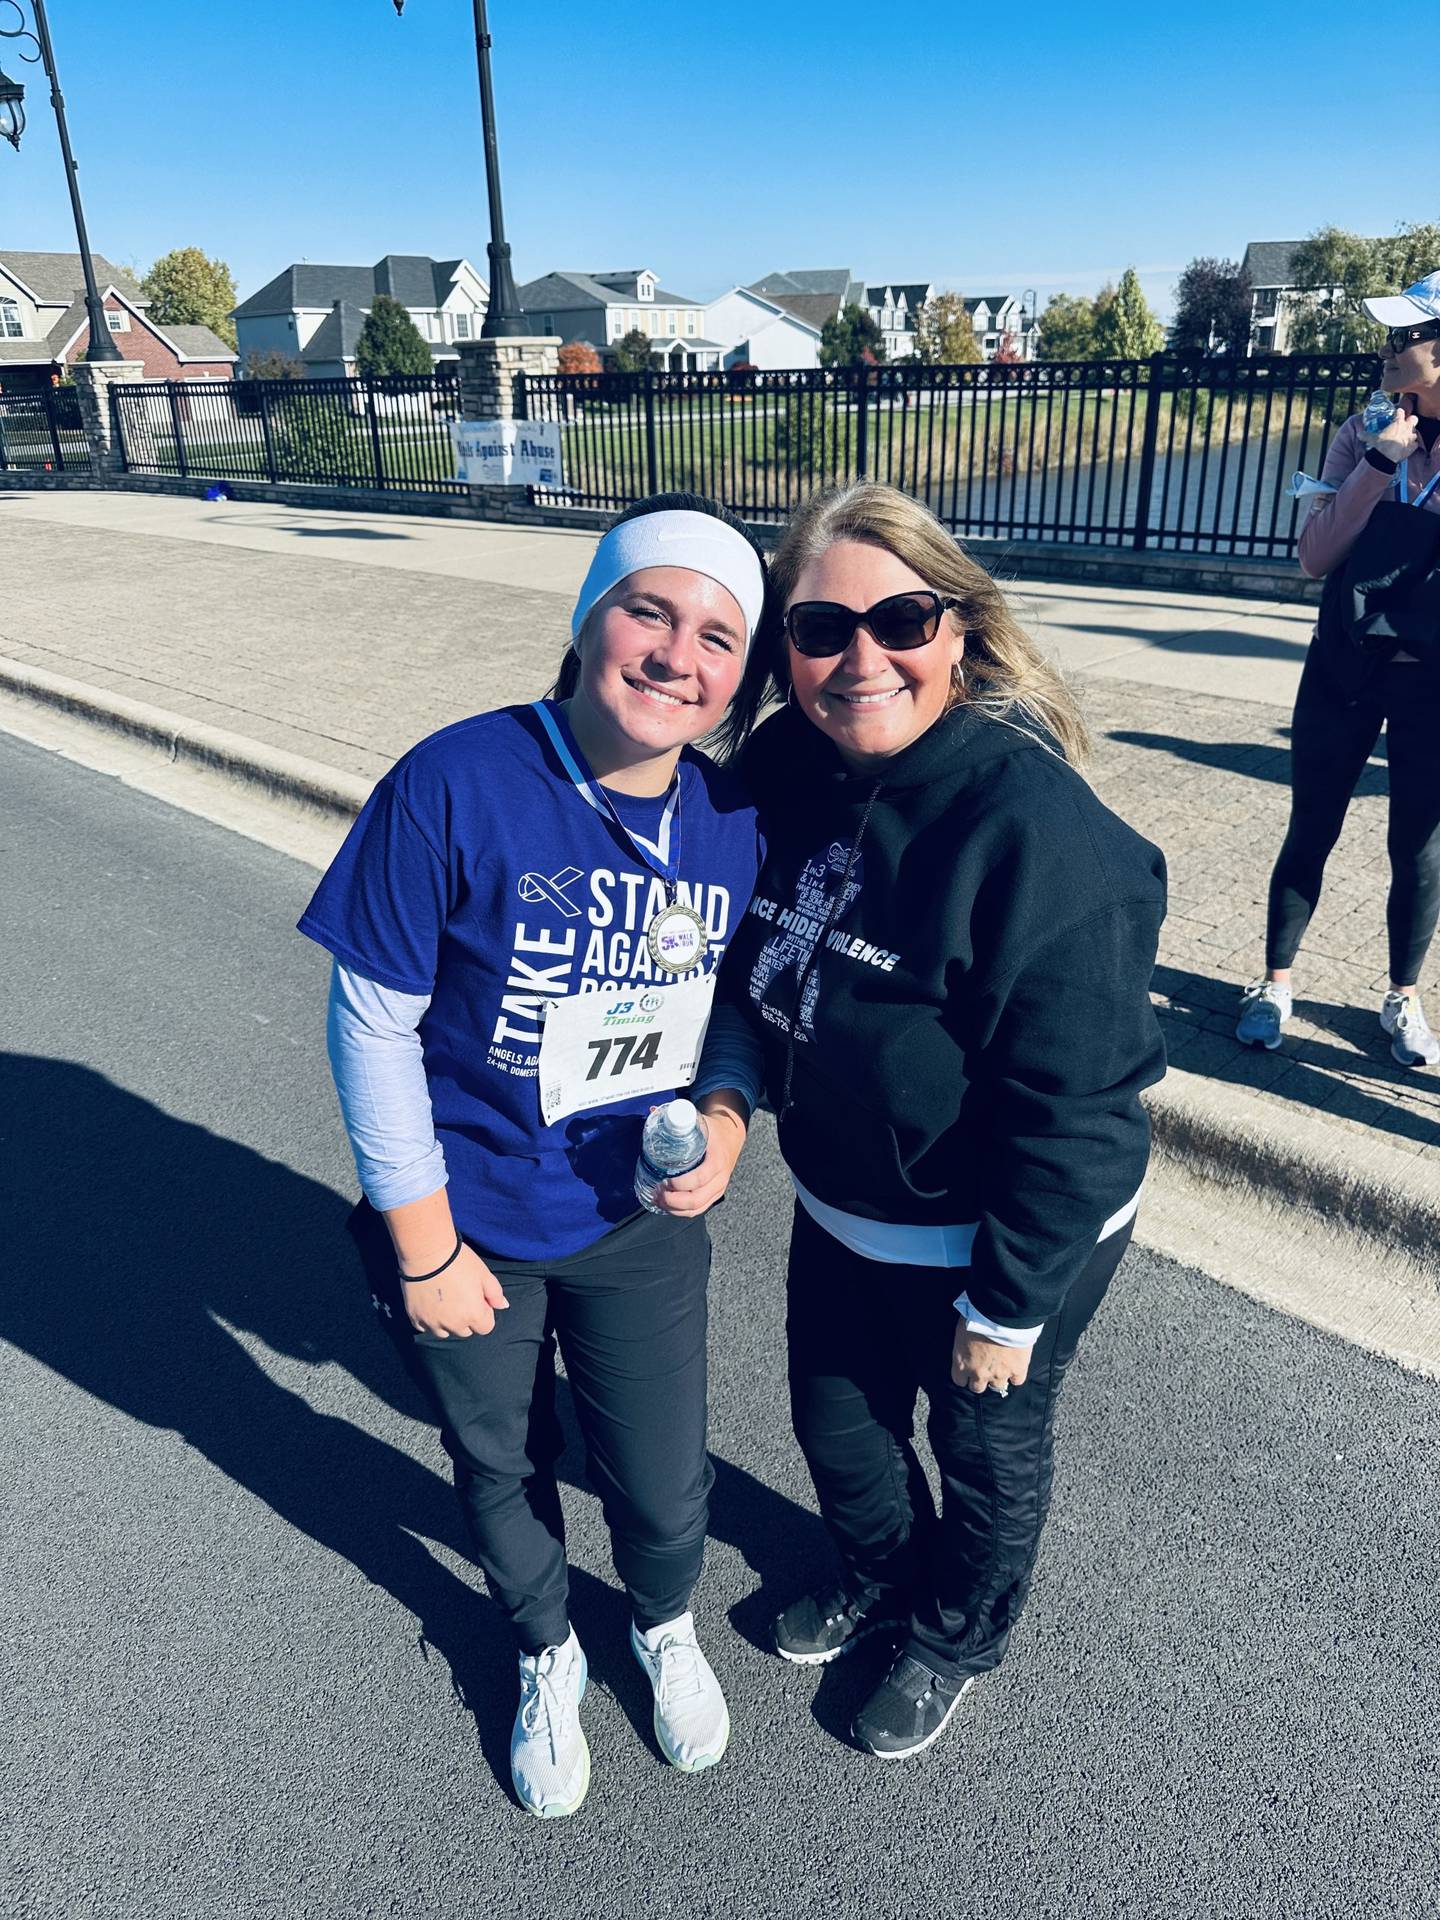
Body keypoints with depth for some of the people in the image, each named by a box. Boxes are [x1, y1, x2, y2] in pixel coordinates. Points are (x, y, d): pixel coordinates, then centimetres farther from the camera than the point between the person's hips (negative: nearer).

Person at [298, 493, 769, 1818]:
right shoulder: (456, 786, -24)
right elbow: (373, 1024, -17)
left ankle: (667, 1628, 53)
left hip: (640, 1219, 2)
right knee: (502, 1467, 22)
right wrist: (423, 1248, -13)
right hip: (473, 1220, -2)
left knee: (662, 1484, 15)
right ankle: (547, 1657, 55)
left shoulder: (735, 819, -11)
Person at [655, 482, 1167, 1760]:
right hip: (842, 1212, 6)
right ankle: (879, 1571, 62)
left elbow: (1074, 1110, -26)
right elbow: (760, 967, 4)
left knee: (985, 1449, 23)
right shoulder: (789, 774, -10)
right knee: (835, 1419, 27)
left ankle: (956, 1636, 55)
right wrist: (728, 1100, -14)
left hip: (1010, 1237, -6)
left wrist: (1008, 1306, -18)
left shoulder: (1033, 829, -32)